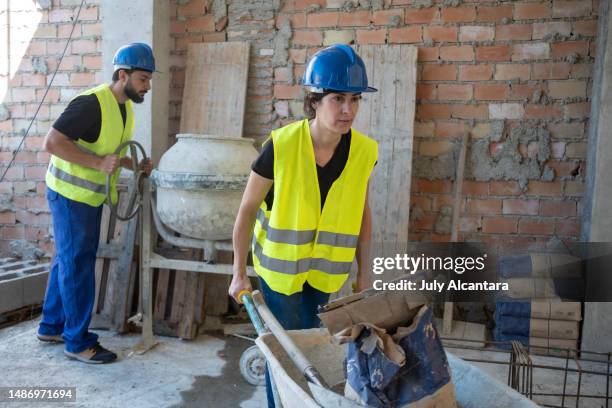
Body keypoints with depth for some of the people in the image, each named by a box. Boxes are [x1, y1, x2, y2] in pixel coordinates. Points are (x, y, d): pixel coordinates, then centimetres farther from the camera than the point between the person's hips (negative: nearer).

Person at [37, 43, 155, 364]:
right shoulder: (91, 103, -21)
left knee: (68, 261, 17)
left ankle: (52, 326, 33)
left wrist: (135, 165, 4)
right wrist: (98, 164, -31)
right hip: (70, 195, -9)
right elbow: (52, 142, -26)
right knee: (78, 266, -2)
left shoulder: (125, 108, 7)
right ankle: (78, 342, 11)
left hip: (90, 195, 9)